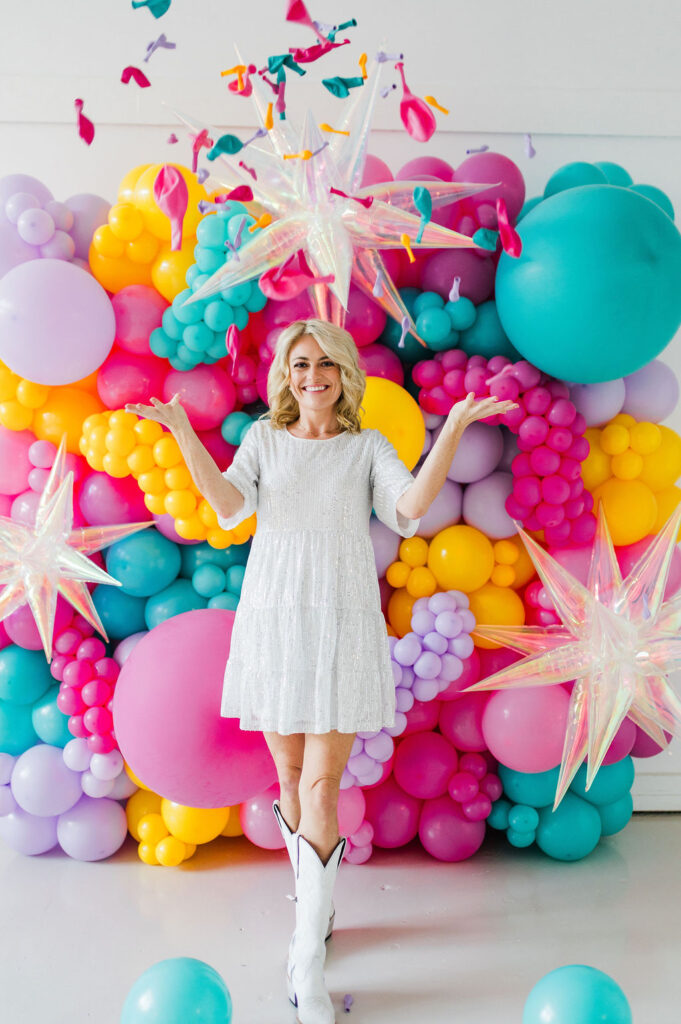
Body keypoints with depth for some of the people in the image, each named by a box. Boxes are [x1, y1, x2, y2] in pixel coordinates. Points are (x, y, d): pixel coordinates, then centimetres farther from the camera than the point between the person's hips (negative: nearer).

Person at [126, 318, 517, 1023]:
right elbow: (230, 506, -7)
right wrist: (182, 431, -15)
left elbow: (411, 508, -11)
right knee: (290, 776, 12)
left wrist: (454, 426, -17)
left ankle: (307, 964, 1)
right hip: (271, 621, 2)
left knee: (322, 787, -7)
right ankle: (316, 908, 35)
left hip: (343, 627, -2)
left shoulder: (369, 447, 6)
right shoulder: (264, 438, 9)